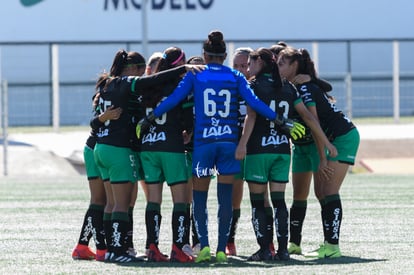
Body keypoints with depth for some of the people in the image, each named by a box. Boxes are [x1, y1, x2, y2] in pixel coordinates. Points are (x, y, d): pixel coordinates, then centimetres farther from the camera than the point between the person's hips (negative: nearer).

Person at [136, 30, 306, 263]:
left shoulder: (195, 75, 3)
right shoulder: (235, 77, 5)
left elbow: (172, 100, -1)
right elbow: (255, 103, -4)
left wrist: (148, 120, 9)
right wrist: (283, 122, 0)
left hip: (203, 142, -1)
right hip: (229, 142, 1)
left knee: (199, 196, 7)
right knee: (226, 197, 3)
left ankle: (204, 245, -7)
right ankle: (222, 250, 0)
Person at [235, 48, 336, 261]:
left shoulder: (254, 85, -4)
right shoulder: (287, 88, 11)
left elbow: (251, 116, -17)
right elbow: (307, 116, 8)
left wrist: (242, 143, -26)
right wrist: (325, 142, 13)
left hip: (258, 150, -4)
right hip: (282, 150, 4)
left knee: (257, 202, 2)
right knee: (279, 200, 7)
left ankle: (264, 249, -3)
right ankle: (282, 249, 1)